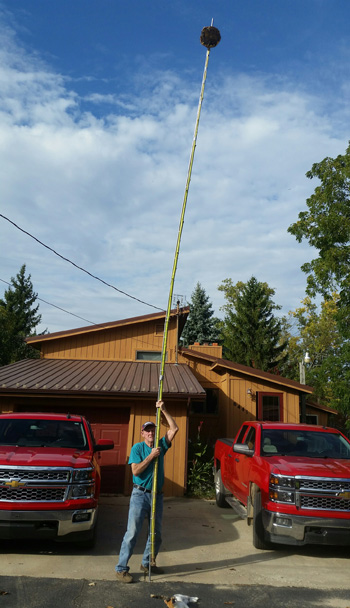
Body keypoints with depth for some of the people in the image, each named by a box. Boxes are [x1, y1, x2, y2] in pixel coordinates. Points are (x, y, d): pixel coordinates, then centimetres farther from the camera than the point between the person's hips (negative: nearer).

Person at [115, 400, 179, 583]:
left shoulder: (161, 445, 7)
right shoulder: (137, 448, -4)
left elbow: (174, 429, 0)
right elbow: (136, 470, -14)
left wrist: (163, 410, -5)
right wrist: (151, 456, -17)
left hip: (157, 495, 5)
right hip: (140, 494, -5)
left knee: (156, 534, 13)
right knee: (132, 533, -7)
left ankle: (146, 564, 29)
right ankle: (121, 568, 0)